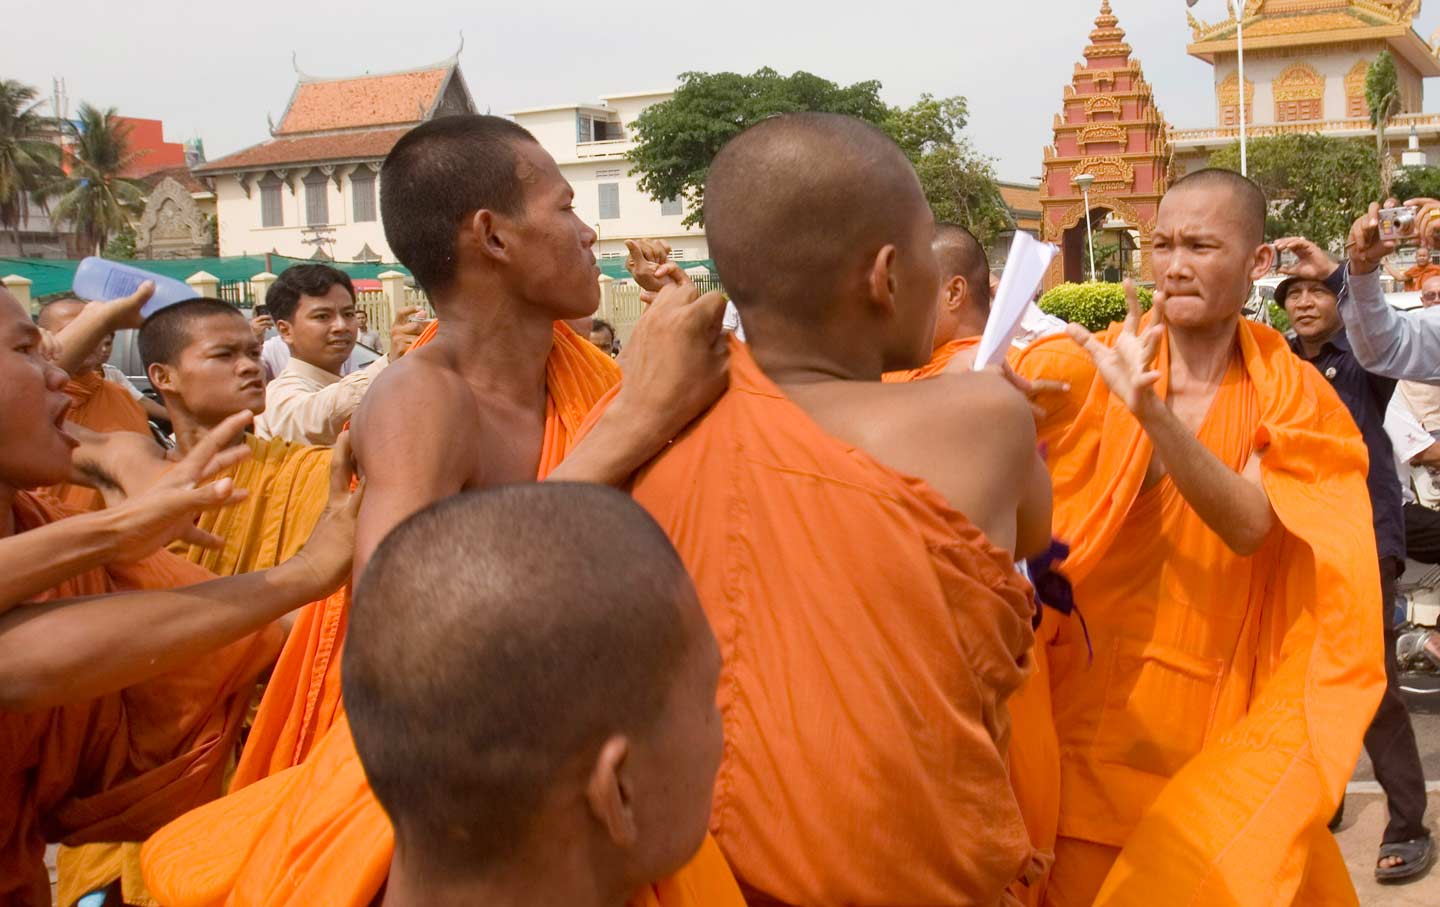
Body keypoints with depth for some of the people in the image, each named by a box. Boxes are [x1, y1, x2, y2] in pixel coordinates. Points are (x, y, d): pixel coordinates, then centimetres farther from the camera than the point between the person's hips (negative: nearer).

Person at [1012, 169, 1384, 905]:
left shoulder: (1290, 395, -4)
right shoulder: (1085, 370, -5)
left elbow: (1249, 526, -20)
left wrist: (1151, 411, -33)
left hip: (1213, 719, 1)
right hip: (1088, 696, 0)